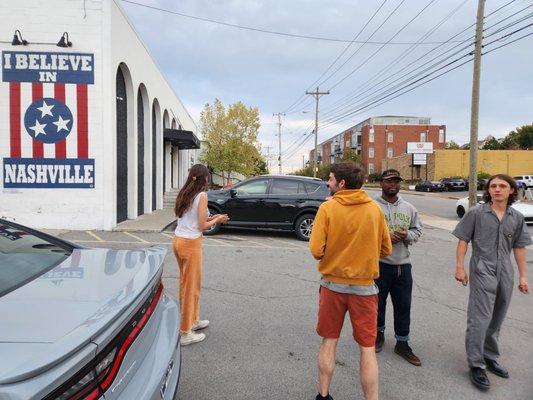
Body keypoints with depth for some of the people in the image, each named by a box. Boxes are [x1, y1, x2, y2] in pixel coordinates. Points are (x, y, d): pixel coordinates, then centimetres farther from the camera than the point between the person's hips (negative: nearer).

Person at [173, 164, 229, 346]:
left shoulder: (184, 194, 10)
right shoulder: (202, 195, -12)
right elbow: (202, 226, -12)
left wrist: (210, 218, 17)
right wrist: (216, 220, 5)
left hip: (178, 240, 8)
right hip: (191, 243, -8)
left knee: (186, 282, 20)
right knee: (191, 286, 3)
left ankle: (193, 320, 36)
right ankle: (186, 333, 11)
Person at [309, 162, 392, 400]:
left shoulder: (328, 208, -12)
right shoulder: (374, 209, -4)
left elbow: (316, 250, -16)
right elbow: (386, 249, 2)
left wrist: (332, 254, 5)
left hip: (333, 284, 0)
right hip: (365, 286, 1)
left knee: (329, 342, 16)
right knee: (367, 348, 11)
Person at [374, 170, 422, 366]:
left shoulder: (409, 208, 9)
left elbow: (417, 230, 15)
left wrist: (407, 235, -6)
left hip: (403, 265, 4)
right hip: (378, 264, -4)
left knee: (403, 306, 10)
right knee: (378, 303, 12)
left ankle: (402, 343, 24)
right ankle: (379, 333, 36)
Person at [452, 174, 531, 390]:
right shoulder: (476, 213, -4)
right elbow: (463, 241, -3)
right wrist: (460, 267, -8)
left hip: (505, 274, 5)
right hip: (482, 272, -4)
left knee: (495, 320, 16)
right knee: (480, 319, -6)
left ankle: (489, 357, 32)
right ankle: (476, 365, 4)